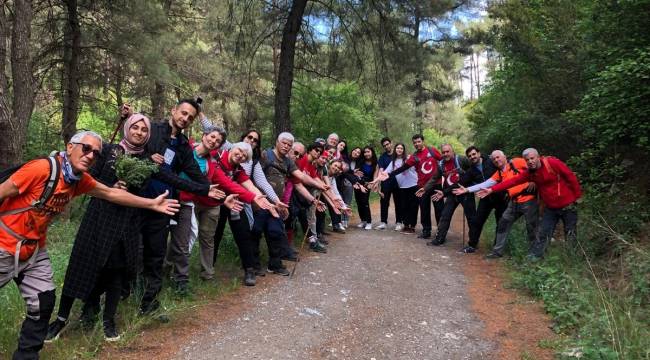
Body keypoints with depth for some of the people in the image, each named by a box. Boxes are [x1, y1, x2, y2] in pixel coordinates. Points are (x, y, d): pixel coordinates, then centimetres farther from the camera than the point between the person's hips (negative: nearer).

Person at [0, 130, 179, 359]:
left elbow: (112, 193, 6)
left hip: (34, 250, 7)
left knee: (44, 303, 6)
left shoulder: (80, 180, -2)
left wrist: (152, 204, 6)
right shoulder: (42, 168, -25)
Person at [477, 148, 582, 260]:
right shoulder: (529, 172, -2)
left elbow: (571, 176, -13)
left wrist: (577, 196, -8)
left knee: (570, 235, 7)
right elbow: (512, 181, -9)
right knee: (543, 233, 2)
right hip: (550, 208, 4)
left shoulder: (552, 163, -18)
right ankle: (535, 255, 8)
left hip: (568, 205, -4)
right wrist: (491, 189, -17)